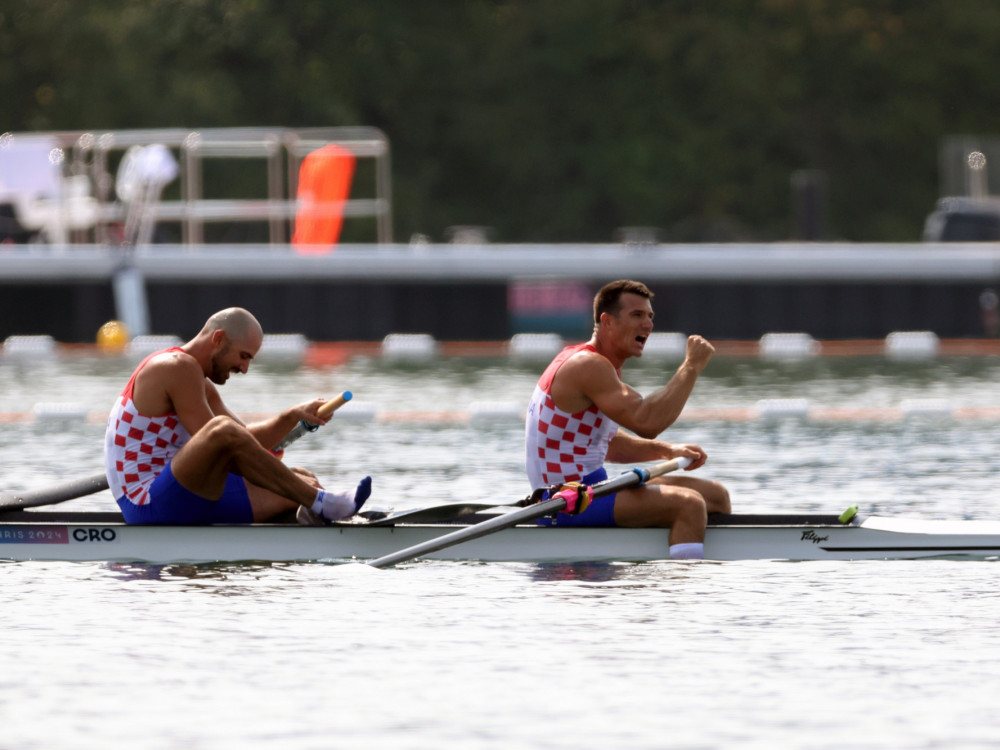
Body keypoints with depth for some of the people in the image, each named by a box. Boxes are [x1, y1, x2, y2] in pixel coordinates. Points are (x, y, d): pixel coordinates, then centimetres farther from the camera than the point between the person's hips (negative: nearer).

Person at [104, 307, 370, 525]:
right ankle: (320, 504, -30)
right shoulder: (179, 368, -11)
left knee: (305, 481, 7)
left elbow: (247, 443, 20)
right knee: (223, 430, -34)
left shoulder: (202, 386, 22)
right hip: (148, 505, -11)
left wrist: (293, 416, 4)